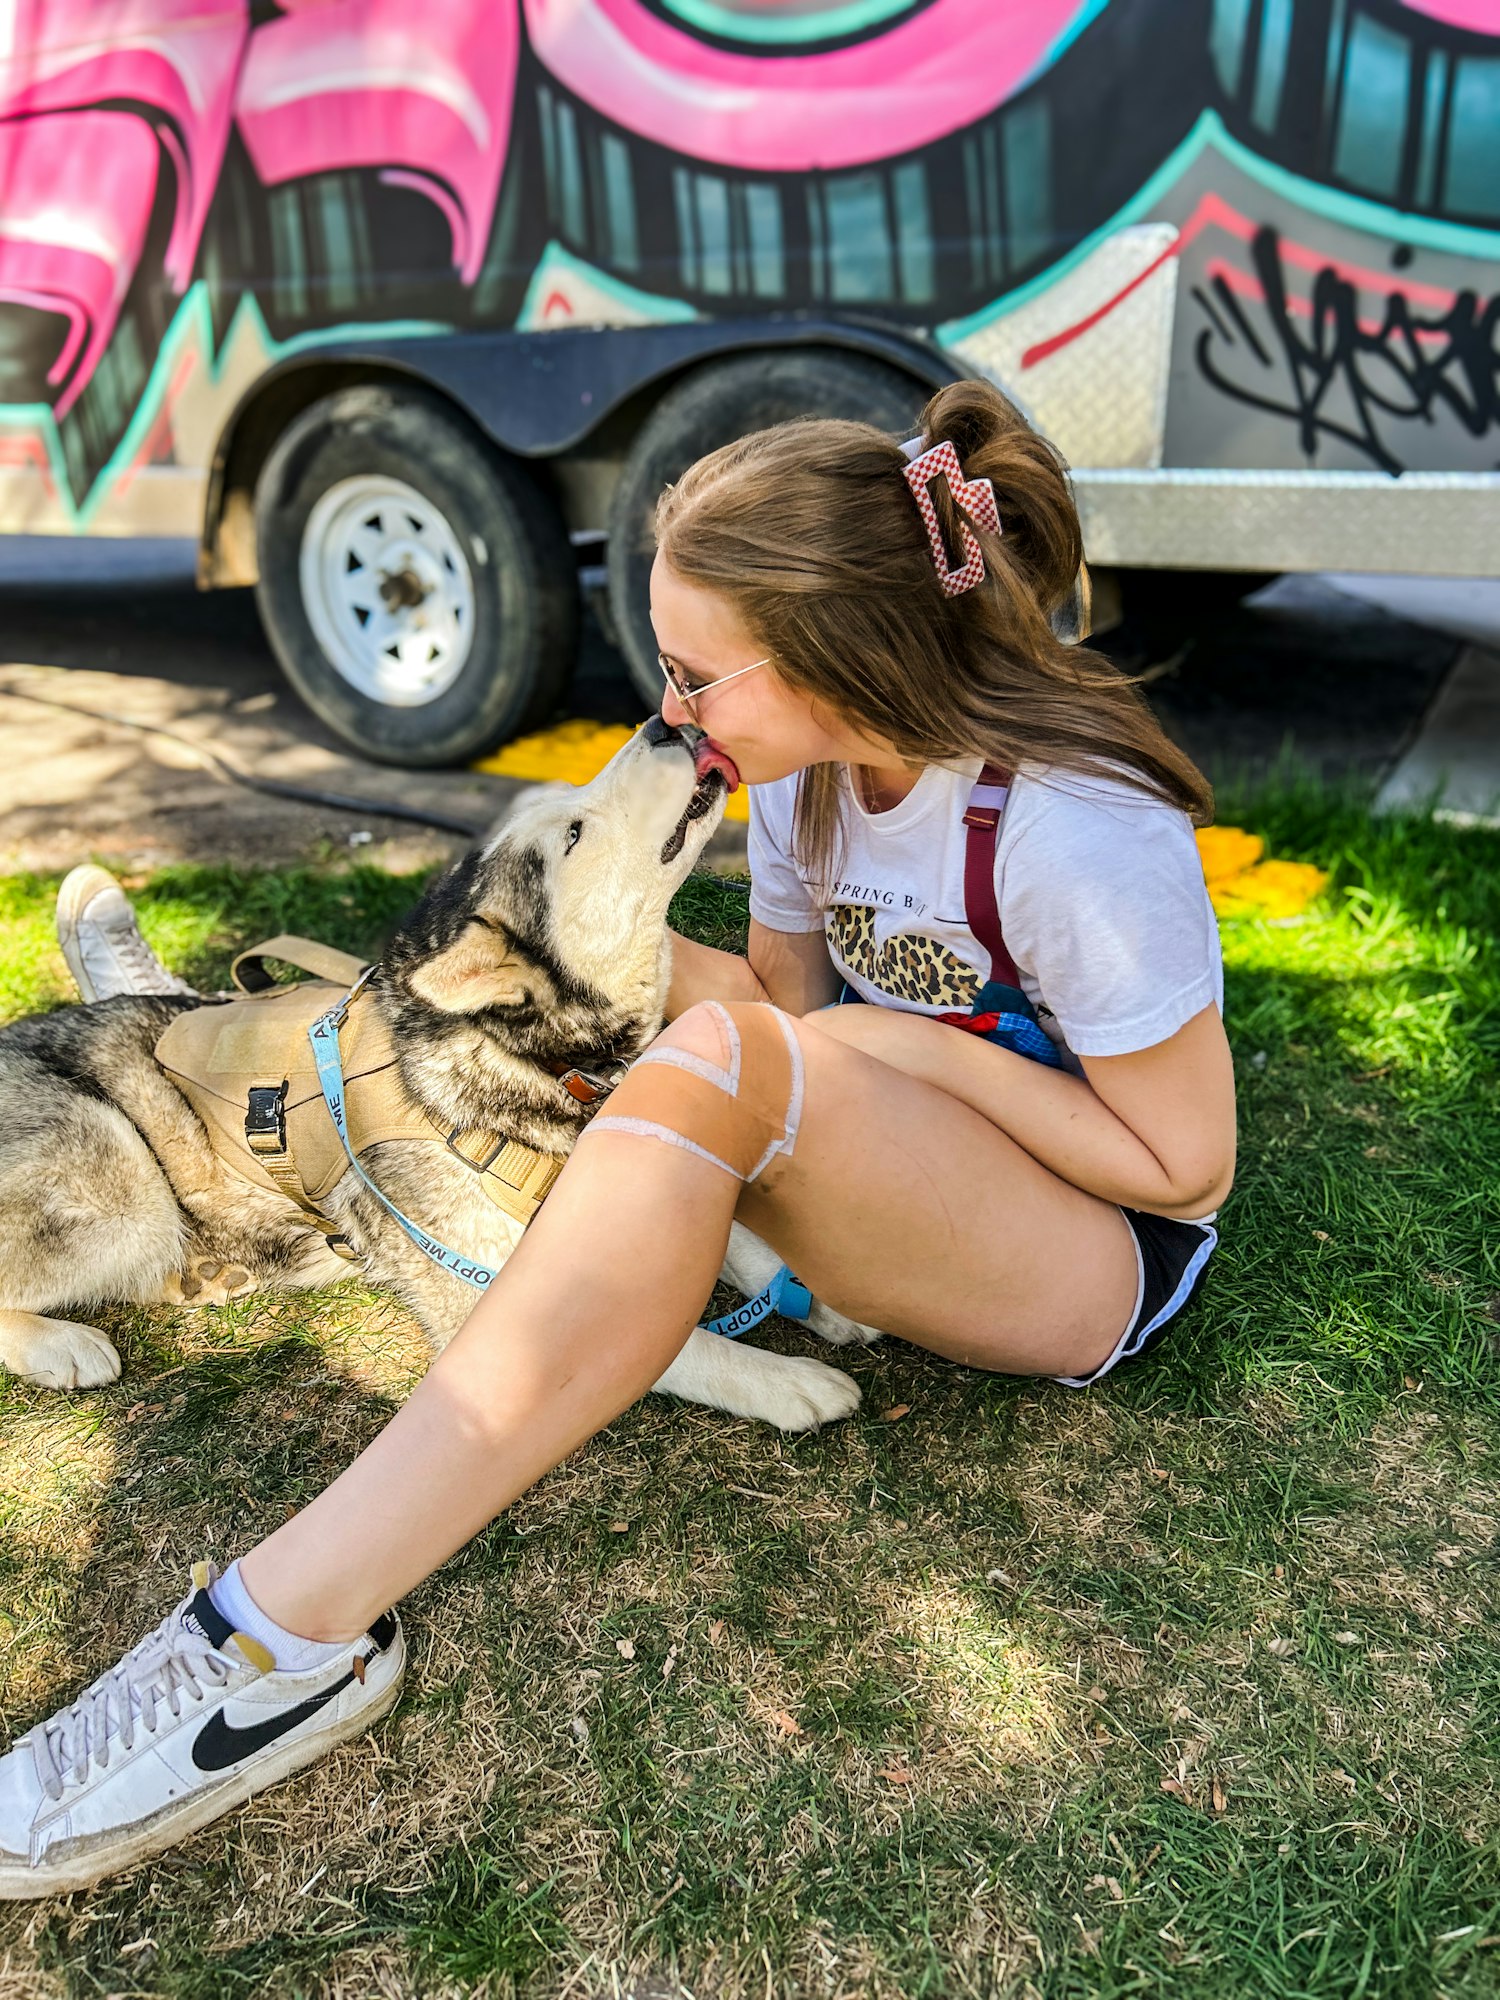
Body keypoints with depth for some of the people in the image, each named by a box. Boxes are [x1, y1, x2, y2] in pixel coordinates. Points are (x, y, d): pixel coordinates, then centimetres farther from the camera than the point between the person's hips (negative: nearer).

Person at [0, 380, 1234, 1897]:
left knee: (715, 1061, -38)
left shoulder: (1080, 834, -26)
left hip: (1107, 1254, -7)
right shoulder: (814, 764, -5)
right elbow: (786, 993, 3)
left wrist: (918, 1046, -22)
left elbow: (1189, 1163, -18)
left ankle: (293, 1633, -38)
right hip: (896, 1188, 8)